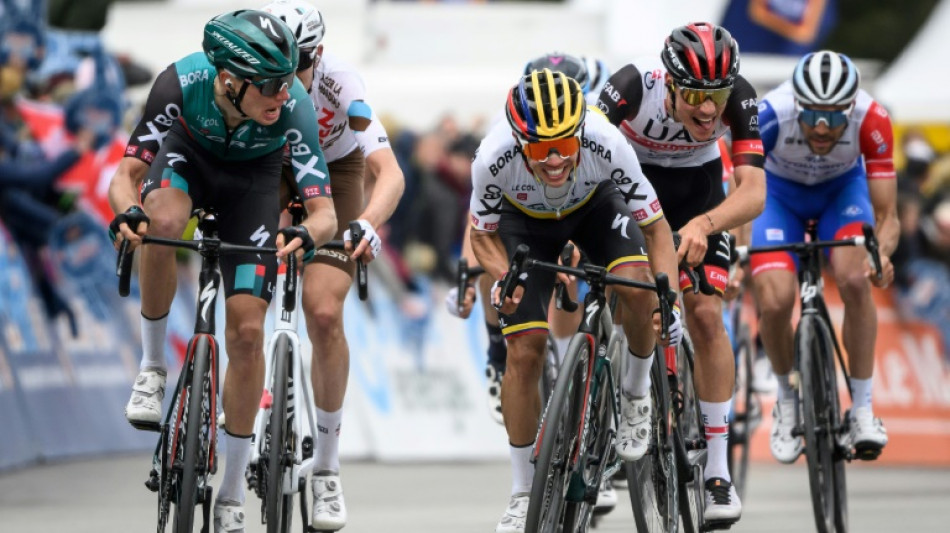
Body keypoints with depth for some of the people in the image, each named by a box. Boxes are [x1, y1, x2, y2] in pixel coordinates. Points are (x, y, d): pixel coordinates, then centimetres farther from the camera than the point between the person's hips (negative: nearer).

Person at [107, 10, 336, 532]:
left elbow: (325, 214, -35)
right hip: (190, 153, 0)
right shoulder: (181, 82, -36)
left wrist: (306, 234, -58)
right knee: (162, 221, -37)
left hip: (253, 175, 0)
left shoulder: (293, 107, -36)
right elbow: (126, 173, -30)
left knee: (247, 331, -10)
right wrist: (126, 211, -52)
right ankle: (152, 366, -14)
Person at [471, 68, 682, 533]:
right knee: (524, 353, -9)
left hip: (595, 205, 0)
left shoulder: (607, 146, -39)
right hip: (526, 219, 0)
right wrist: (504, 278, -34)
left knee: (637, 284, -30)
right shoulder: (494, 159, -37)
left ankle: (637, 393, -1)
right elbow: (483, 233, -15)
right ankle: (522, 493, 5)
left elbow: (655, 226, -25)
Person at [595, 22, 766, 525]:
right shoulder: (635, 84, -37)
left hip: (697, 185, 1)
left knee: (705, 314, -12)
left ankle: (717, 470, -8)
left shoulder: (738, 97, -31)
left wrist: (703, 224, -55)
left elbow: (753, 191, -36)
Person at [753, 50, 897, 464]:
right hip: (780, 190, 0)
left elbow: (886, 215, -29)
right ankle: (787, 401, 9)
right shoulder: (769, 116, -37)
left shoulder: (871, 121, -34)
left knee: (854, 280, -27)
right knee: (775, 302, -20)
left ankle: (863, 410, -14)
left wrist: (882, 254, -51)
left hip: (842, 186, 0)